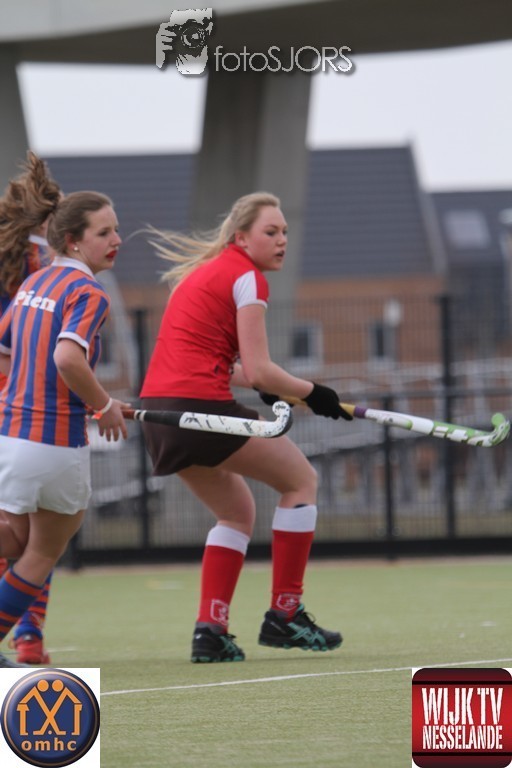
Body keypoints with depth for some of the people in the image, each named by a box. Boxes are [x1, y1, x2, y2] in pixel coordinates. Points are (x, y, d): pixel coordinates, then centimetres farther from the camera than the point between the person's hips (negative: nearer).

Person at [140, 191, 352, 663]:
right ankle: (284, 616, 6)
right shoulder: (247, 278, -6)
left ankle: (210, 630, 10)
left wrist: (258, 382, 15)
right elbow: (258, 372, -12)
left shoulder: (205, 271, 22)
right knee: (301, 480, 7)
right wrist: (311, 392, 2)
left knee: (238, 512, 21)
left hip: (159, 410, 9)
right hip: (200, 406, -9)